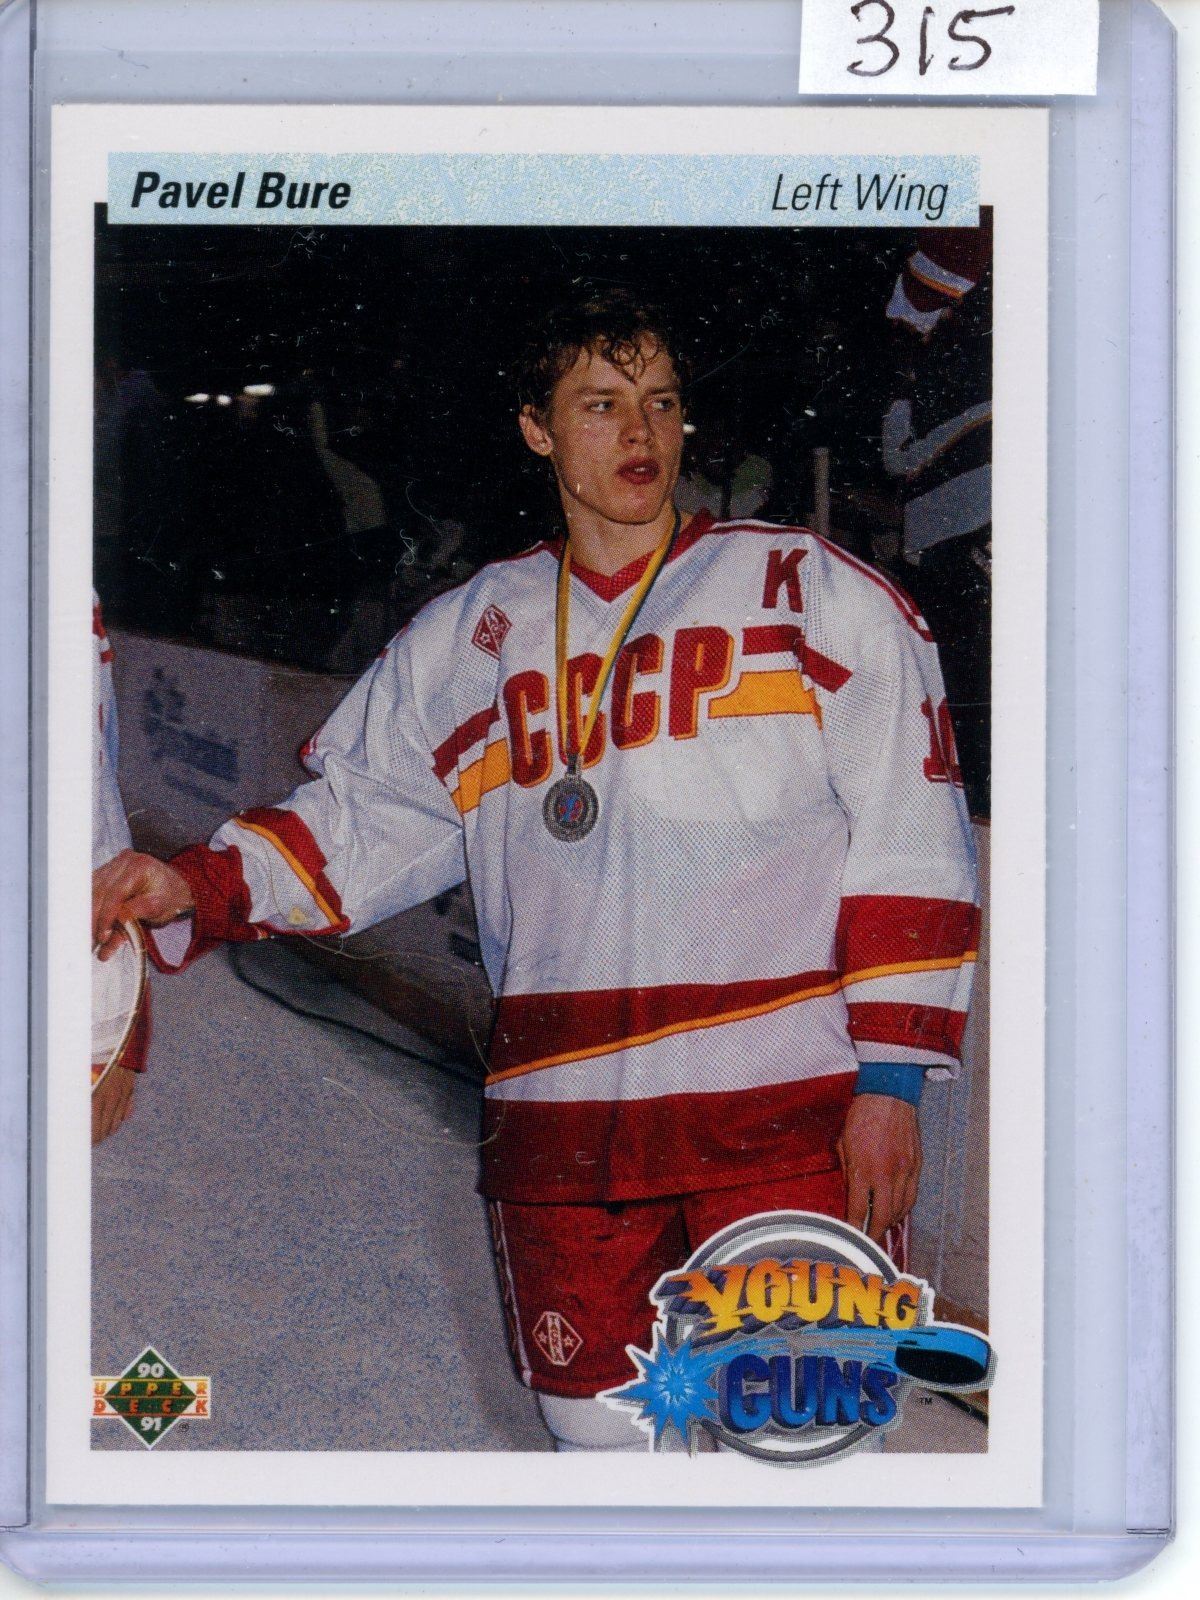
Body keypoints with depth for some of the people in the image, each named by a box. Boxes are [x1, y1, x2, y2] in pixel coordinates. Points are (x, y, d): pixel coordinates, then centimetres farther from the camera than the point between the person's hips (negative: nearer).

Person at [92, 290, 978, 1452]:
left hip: (782, 1119, -3)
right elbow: (362, 817, 18)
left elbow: (908, 844, 1)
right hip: (561, 1128, 3)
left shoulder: (808, 593, 5)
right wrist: (197, 887, 1)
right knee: (597, 1434, 9)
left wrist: (890, 1078, -4)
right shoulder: (468, 638, 15)